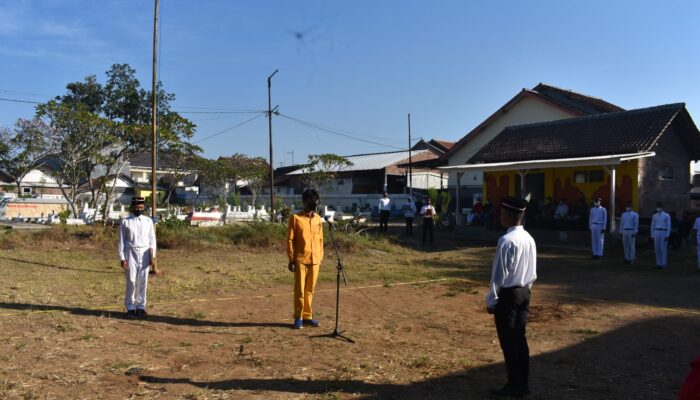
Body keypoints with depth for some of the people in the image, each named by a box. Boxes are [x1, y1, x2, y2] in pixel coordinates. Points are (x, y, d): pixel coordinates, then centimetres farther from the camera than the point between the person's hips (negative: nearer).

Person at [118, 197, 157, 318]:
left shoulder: (148, 221, 7)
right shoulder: (125, 222, 2)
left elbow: (152, 239, 5)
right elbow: (122, 241, 1)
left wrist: (152, 256, -3)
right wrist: (122, 258, -6)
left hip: (145, 253, 2)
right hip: (131, 253, -2)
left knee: (143, 282, 5)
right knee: (131, 281, -1)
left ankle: (141, 306, 13)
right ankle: (130, 307, 9)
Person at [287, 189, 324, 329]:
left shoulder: (318, 218, 9)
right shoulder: (295, 217, -6)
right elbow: (290, 240, -6)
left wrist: (320, 258, 11)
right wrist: (291, 260, -9)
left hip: (314, 260, 5)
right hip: (300, 260, -4)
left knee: (310, 290, 10)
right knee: (299, 290, 0)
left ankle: (307, 316, 20)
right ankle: (298, 317, 10)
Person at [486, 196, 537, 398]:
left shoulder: (507, 240, -20)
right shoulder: (529, 239, 6)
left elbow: (500, 274, -18)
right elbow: (533, 273, 12)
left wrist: (491, 299, -10)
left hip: (508, 294, -8)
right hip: (524, 293, 8)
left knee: (508, 341, 3)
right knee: (520, 338, 15)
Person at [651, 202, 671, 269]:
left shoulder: (667, 216, -2)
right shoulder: (654, 216, 10)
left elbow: (668, 226, -5)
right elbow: (652, 226, 12)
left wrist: (667, 236, -11)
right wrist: (652, 235, 7)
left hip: (664, 233, -4)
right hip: (656, 233, 4)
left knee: (663, 249, -3)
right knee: (657, 249, 4)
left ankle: (663, 264, 5)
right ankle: (659, 263, 12)